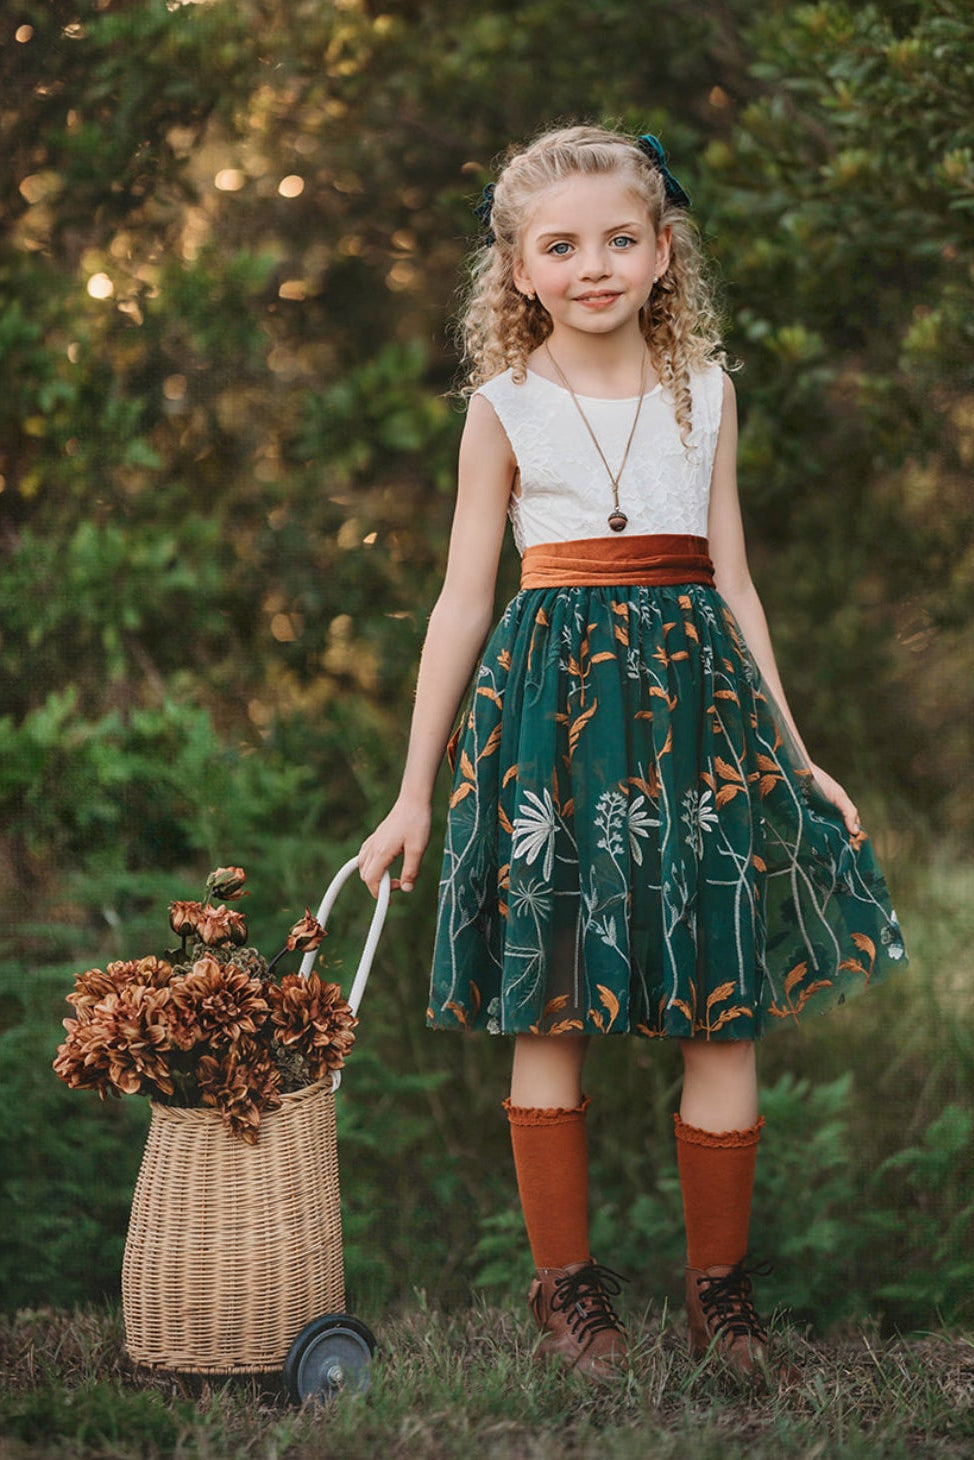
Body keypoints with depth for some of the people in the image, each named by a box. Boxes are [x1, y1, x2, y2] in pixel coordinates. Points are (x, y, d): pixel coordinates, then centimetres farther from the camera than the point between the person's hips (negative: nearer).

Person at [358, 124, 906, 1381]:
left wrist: (794, 753, 14)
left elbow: (732, 581, 14)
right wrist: (414, 792, 3)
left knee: (724, 1014, 0)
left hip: (696, 700, 2)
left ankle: (719, 1287, 13)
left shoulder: (705, 392, 9)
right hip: (555, 703, -2)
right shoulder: (504, 408, 2)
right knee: (548, 1013, 0)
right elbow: (462, 600, 3)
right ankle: (565, 1285, 13)